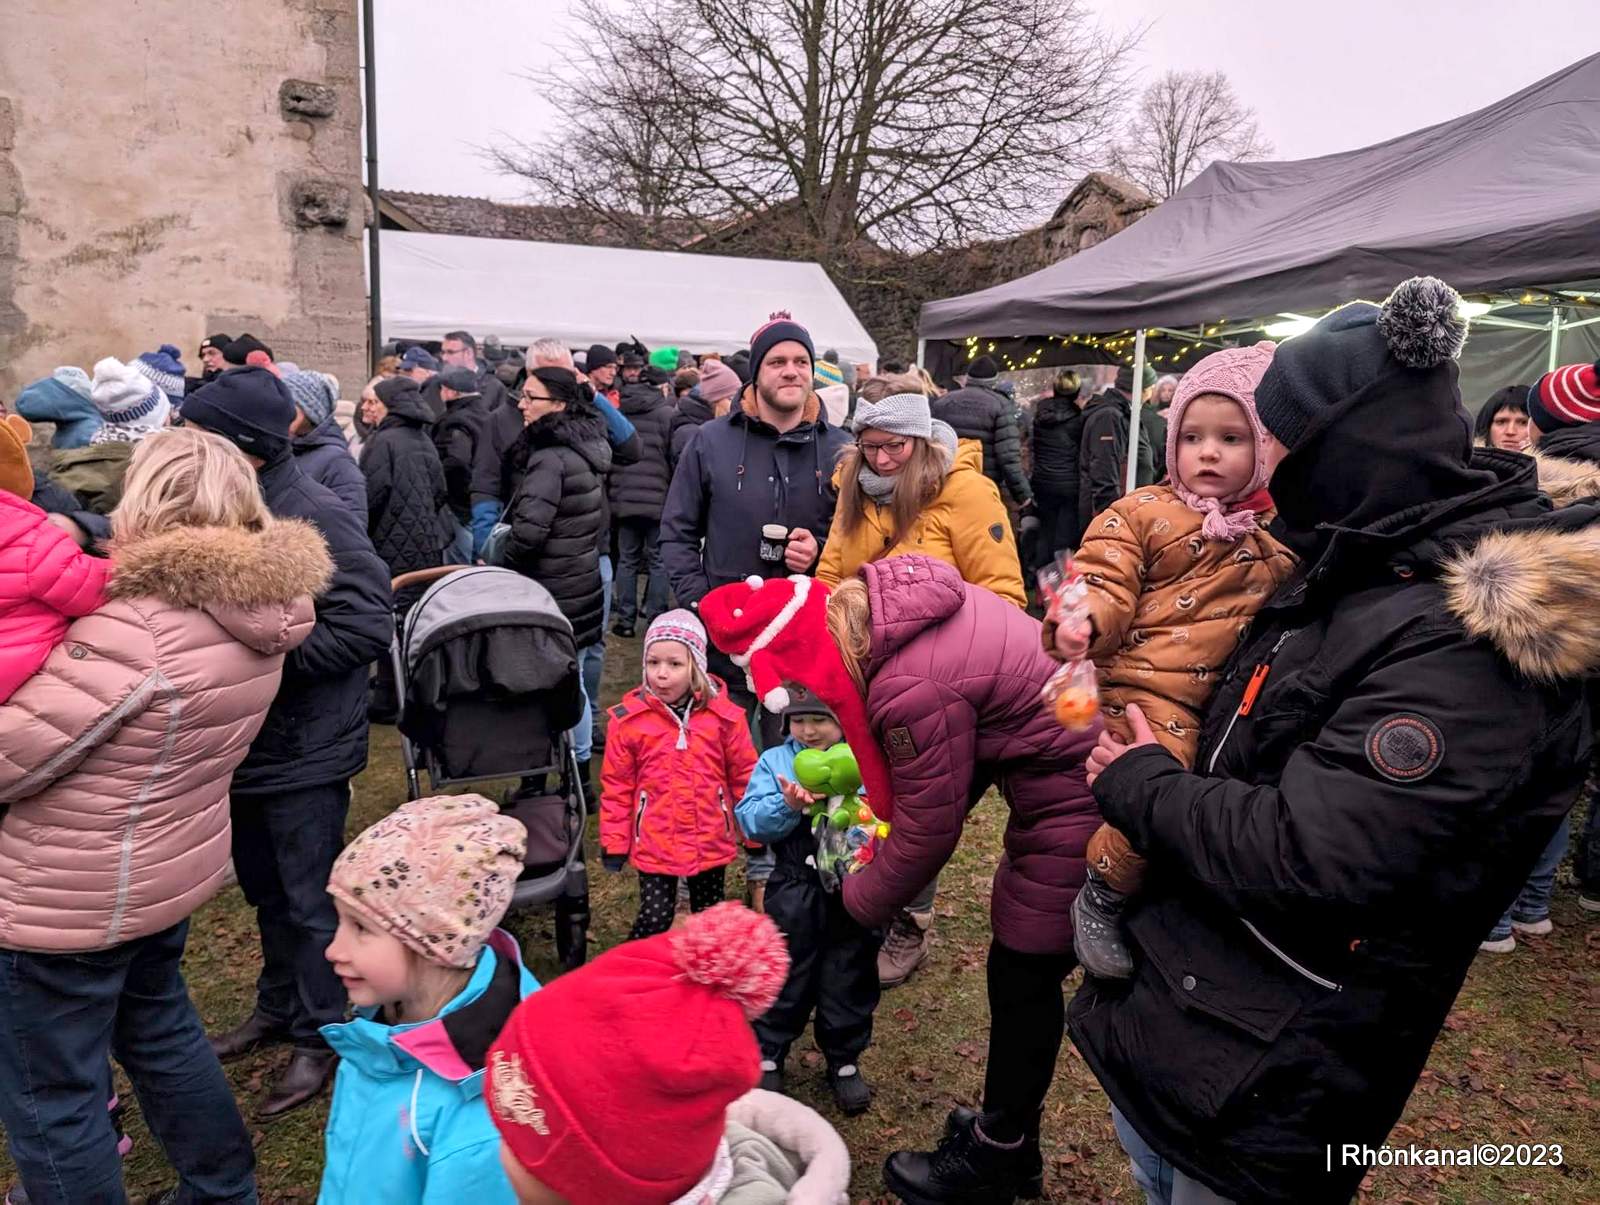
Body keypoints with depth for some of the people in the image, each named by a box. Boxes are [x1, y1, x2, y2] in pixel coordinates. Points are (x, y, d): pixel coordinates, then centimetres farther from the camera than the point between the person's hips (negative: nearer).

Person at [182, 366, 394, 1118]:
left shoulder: (316, 517, -21)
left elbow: (366, 627, -25)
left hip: (304, 749, -7)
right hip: (244, 740, 7)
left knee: (310, 900, 7)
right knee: (265, 890, 22)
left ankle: (319, 1036, 25)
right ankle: (279, 1006, 42)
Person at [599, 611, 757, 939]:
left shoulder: (723, 715, -10)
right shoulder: (628, 719, -11)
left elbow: (744, 775, -1)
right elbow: (617, 786, -5)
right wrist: (614, 842, -2)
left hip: (711, 841, 2)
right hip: (654, 844, -1)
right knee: (655, 918, 4)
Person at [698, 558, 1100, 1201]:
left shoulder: (912, 689, -32)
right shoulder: (886, 590, -6)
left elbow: (929, 829, -17)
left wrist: (862, 901, 1)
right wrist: (883, 806, 5)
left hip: (1074, 804, -9)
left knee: (1023, 976, 7)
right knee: (1017, 962, 20)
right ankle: (1010, 1132, 39)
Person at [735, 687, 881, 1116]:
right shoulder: (774, 761, 2)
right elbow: (750, 819, -8)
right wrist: (787, 806, -26)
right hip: (796, 891, 0)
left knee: (850, 978, 14)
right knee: (785, 976, 12)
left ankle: (845, 1061, 35)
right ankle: (768, 1056, 34)